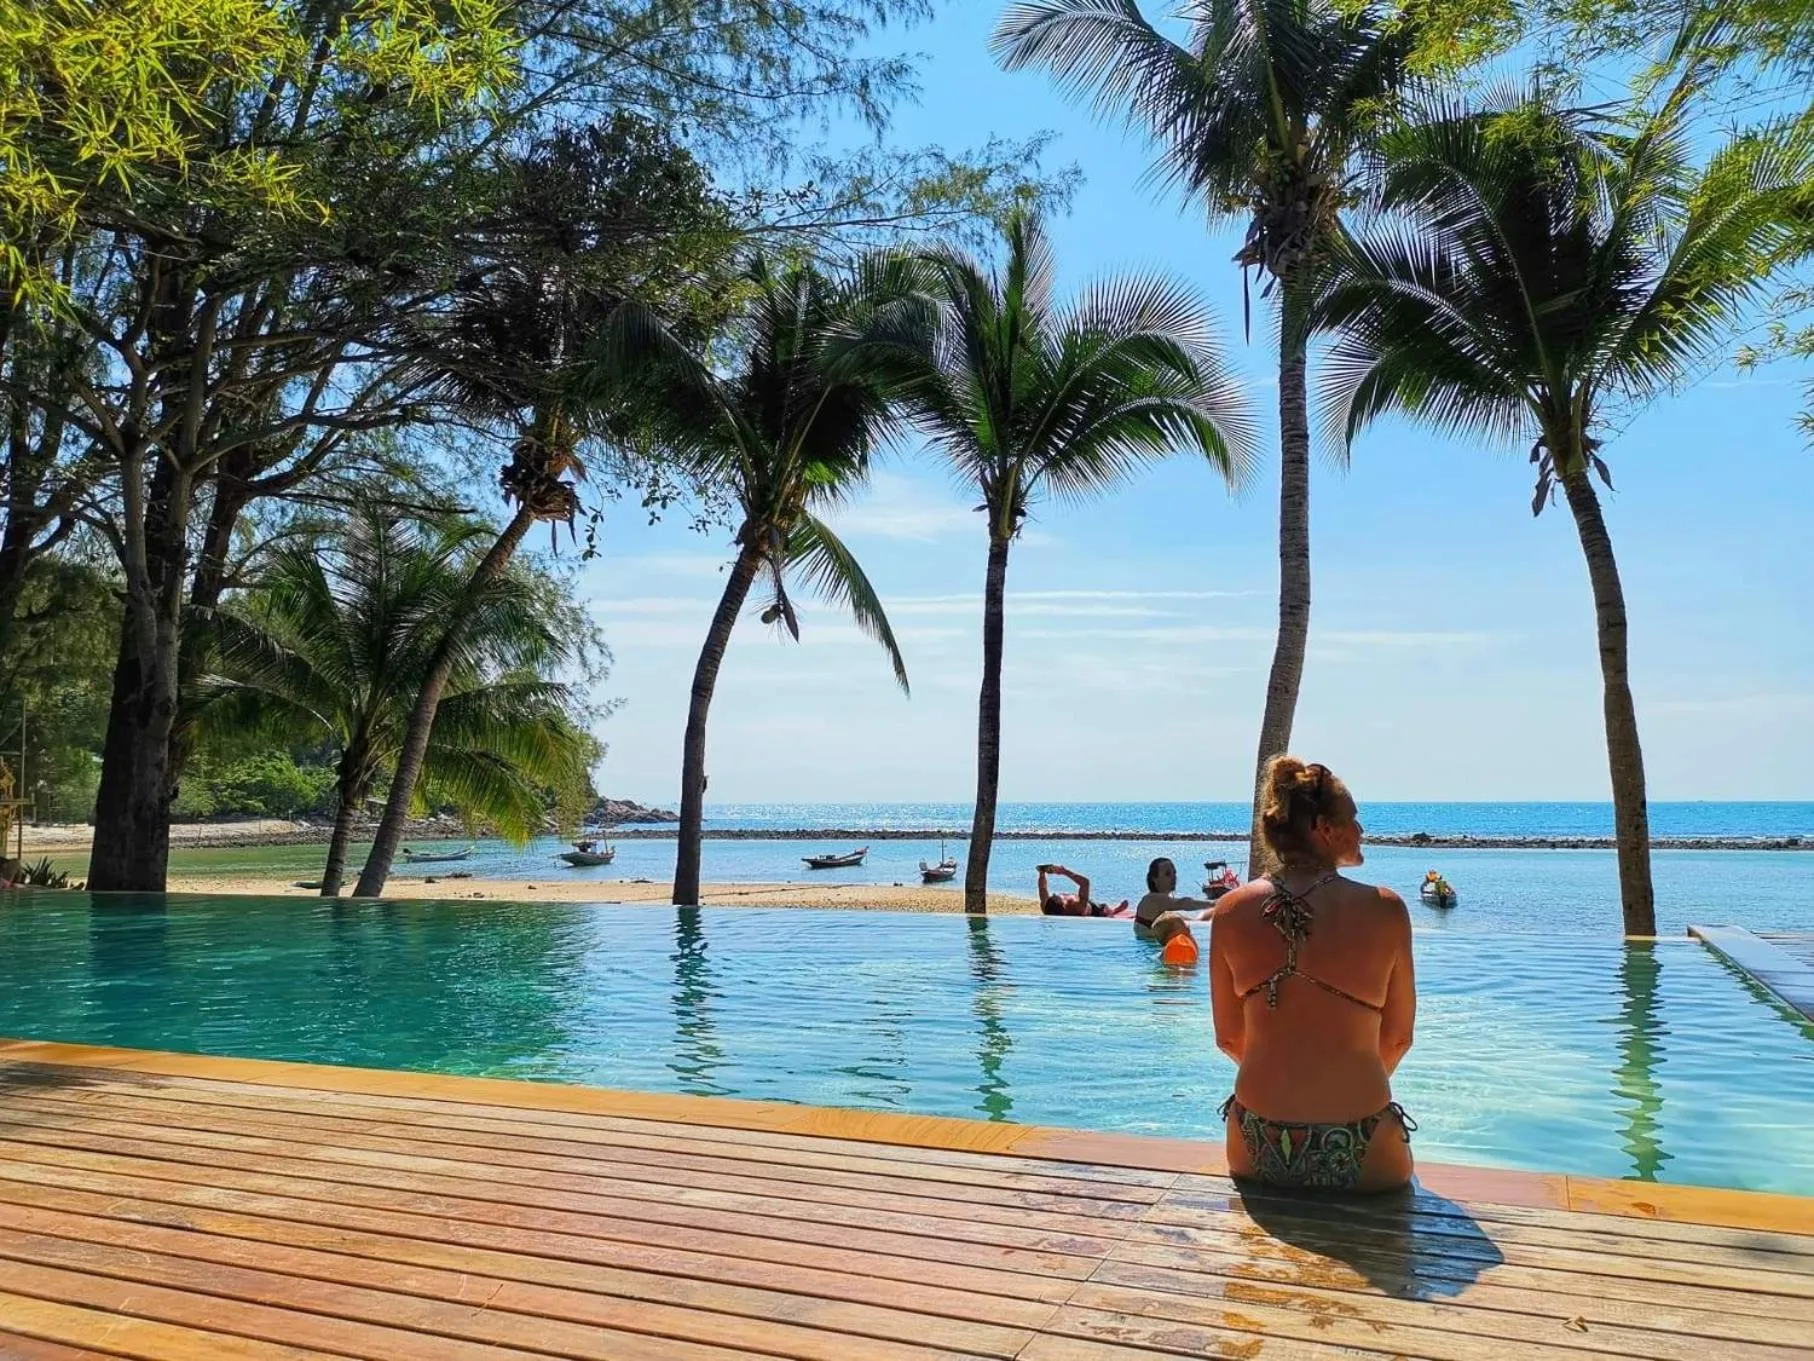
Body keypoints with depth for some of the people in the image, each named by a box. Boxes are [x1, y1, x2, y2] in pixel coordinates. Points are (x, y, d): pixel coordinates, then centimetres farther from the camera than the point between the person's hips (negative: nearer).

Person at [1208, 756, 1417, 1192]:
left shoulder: (1232, 911, -3)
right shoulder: (1385, 910, -8)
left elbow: (1228, 1038, 6)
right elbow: (1398, 1038, 4)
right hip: (1357, 1153, -2)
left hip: (1256, 1155, 2)